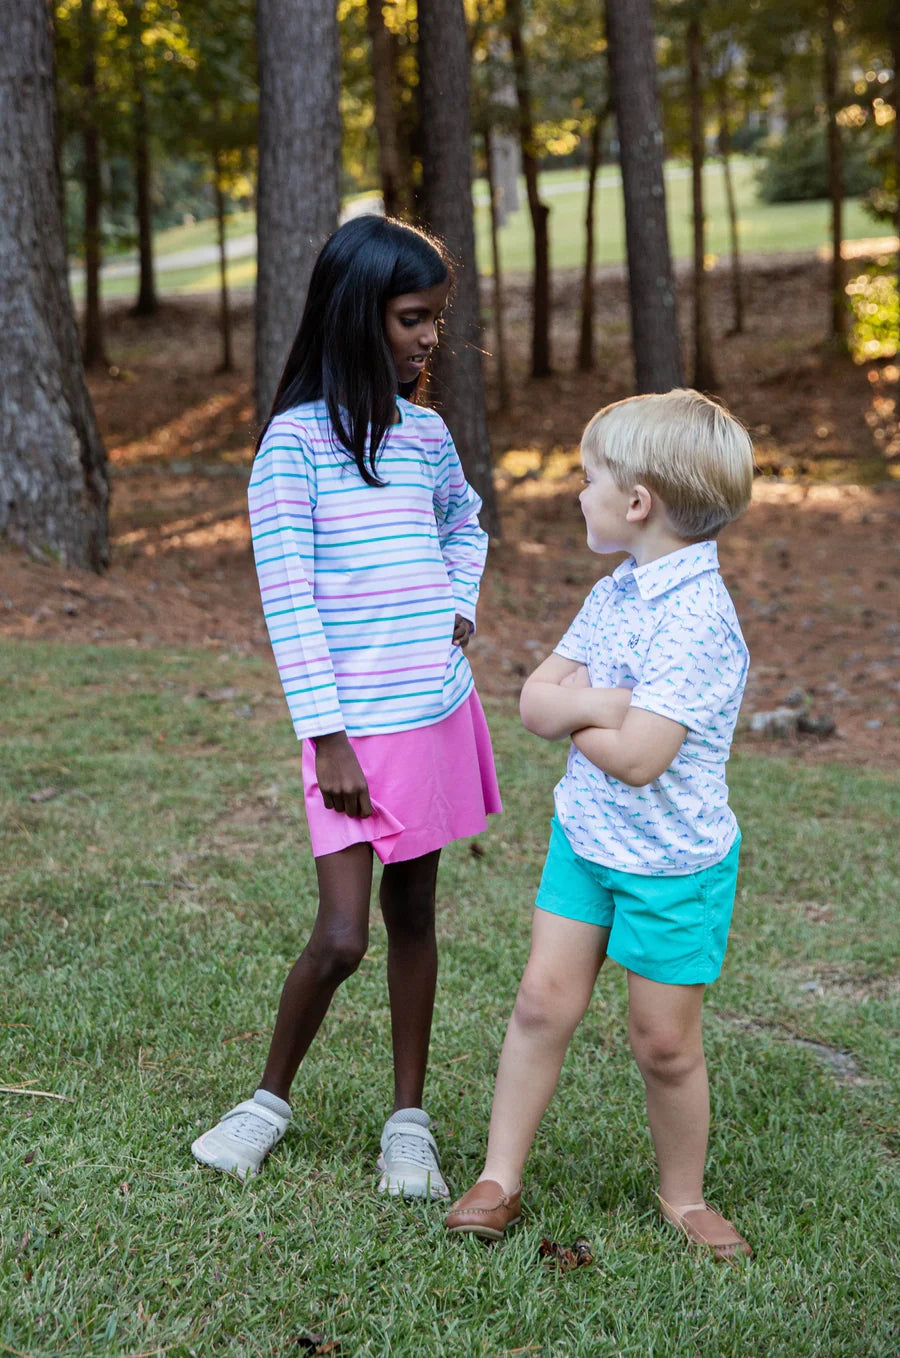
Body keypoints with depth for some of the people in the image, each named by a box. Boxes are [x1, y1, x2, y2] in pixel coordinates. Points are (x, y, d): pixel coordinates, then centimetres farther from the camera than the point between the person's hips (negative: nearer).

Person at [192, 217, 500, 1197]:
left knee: (413, 914, 12)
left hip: (440, 711, 5)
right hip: (357, 727, -5)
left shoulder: (425, 433, 7)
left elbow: (466, 522, 29)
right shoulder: (296, 438, -10)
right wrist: (327, 739, -15)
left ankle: (409, 1119, 24)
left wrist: (461, 605, 11)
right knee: (341, 936, -7)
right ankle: (272, 1098, 19)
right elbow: (288, 600, -12)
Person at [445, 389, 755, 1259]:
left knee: (663, 1043, 6)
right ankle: (499, 1179, 19)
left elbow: (637, 758, -30)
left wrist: (572, 711, -12)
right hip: (585, 834, 7)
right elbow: (534, 704, 0)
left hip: (673, 862, -7)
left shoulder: (696, 617, -25)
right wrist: (596, 702, -20)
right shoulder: (613, 594, 1)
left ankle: (683, 1197, 28)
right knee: (544, 1002, 7)